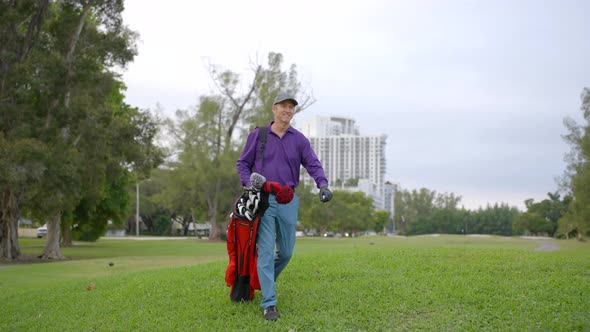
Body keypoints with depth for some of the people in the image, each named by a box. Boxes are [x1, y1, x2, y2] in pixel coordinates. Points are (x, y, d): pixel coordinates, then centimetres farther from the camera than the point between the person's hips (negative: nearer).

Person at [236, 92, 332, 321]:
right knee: (266, 251, -9)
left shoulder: (299, 139, 5)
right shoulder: (257, 135, 3)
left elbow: (313, 164, -4)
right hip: (263, 200, -3)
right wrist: (249, 184, -11)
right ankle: (269, 304, -9)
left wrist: (322, 184, -23)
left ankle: (264, 282, 37)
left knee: (286, 252, 10)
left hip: (288, 201, 3)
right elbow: (243, 163, 7)